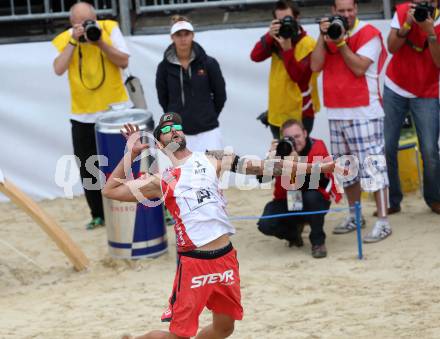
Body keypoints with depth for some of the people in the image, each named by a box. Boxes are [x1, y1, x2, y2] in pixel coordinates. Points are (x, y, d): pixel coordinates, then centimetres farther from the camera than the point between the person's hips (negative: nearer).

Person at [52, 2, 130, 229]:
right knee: (88, 169, 5)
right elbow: (59, 69, -20)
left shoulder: (110, 29, -5)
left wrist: (100, 41, -19)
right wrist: (74, 41, -23)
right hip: (83, 115, 1)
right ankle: (98, 215, 17)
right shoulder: (64, 40, -5)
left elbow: (124, 61, -9)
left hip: (115, 109, -1)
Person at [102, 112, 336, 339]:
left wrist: (313, 167, 4)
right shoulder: (161, 181, 4)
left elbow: (258, 166, 8)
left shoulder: (209, 160, 10)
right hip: (194, 262, -4)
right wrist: (131, 153, 1)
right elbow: (110, 190, 4)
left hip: (226, 257, 4)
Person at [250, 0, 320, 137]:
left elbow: (299, 77, -21)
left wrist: (287, 49, -28)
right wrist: (269, 36, -20)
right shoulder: (277, 39, 7)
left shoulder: (308, 44, -13)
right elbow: (255, 57, -7)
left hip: (300, 114, -7)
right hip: (277, 113, 7)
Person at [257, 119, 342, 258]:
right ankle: (293, 232, 17)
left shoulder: (317, 147, -17)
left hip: (316, 201, -3)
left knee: (311, 196, -37)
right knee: (265, 225, -20)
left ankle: (318, 242, -13)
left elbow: (315, 182, -31)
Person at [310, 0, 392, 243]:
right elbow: (315, 66, 1)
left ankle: (383, 222, -11)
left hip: (364, 112, -6)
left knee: (372, 165, -10)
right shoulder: (329, 33, 13)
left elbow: (359, 68, -15)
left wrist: (340, 42, -15)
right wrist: (323, 37, -8)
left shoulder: (368, 34, -5)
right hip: (336, 113, 6)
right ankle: (354, 216, 23)